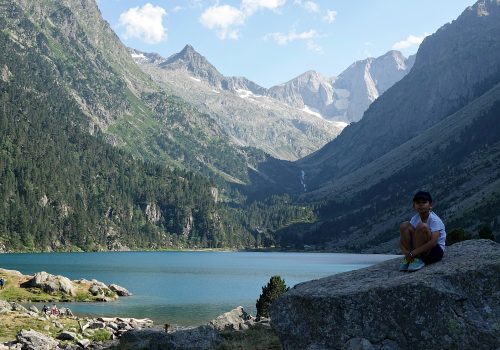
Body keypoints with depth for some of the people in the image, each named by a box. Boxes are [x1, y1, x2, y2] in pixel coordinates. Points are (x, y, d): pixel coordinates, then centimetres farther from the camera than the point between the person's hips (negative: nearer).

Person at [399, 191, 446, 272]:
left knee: (422, 226, -29)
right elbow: (402, 240, -2)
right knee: (404, 226, -11)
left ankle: (418, 260, -19)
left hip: (436, 251, -6)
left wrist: (413, 253, -32)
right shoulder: (415, 219, 0)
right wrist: (407, 253, -23)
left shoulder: (435, 220, -17)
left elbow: (433, 242, -31)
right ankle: (408, 259, -8)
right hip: (419, 252, 6)